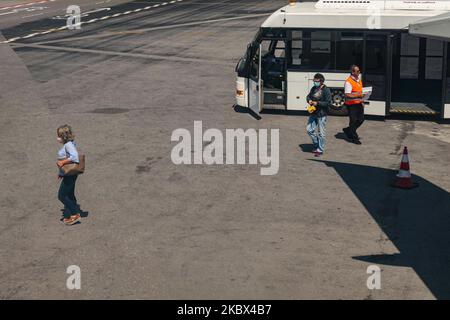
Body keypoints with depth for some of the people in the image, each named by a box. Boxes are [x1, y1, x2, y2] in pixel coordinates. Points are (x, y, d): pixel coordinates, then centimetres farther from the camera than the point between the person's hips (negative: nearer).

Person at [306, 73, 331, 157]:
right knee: (309, 129, 6)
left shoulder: (326, 90, -12)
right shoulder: (314, 88, 8)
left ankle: (320, 150, 12)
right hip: (313, 113, 7)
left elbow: (328, 103, -15)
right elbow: (308, 96, 22)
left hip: (321, 115, -7)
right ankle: (316, 145, 25)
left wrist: (317, 103, -21)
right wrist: (309, 100, -1)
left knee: (321, 132, 1)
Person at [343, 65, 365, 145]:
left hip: (359, 103, 8)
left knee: (361, 119, 13)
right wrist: (358, 95, -27)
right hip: (352, 104, -8)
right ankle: (354, 138, 13)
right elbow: (347, 95, -22)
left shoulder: (359, 80, 12)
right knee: (353, 121, 1)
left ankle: (348, 130, 31)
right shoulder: (349, 82, -16)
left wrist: (362, 101, 17)